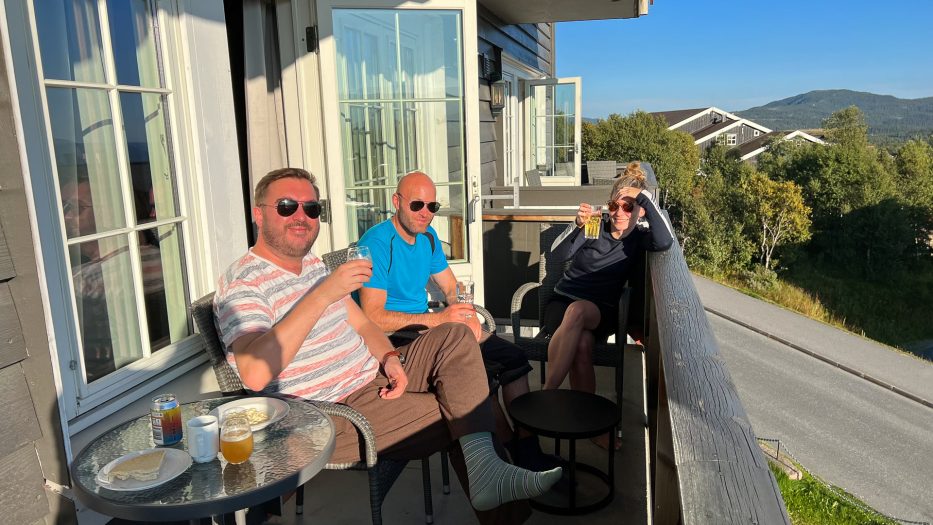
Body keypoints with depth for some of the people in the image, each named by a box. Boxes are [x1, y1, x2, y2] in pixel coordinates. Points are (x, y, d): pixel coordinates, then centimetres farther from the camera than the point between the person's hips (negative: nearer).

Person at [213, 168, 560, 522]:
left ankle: (485, 468, -15)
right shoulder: (241, 283, -15)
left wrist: (389, 358, -6)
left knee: (455, 339, -6)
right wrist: (324, 293, -32)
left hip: (375, 377, 8)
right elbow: (255, 373, -32)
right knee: (458, 416, -12)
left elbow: (361, 323, 17)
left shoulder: (313, 263, 13)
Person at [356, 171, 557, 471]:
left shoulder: (427, 236, 10)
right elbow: (373, 318, -23)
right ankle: (514, 447, -4)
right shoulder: (377, 243, -17)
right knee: (479, 373, -26)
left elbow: (452, 288, 15)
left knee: (513, 357, -2)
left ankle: (528, 446, 4)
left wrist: (468, 315, -8)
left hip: (426, 326, 9)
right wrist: (437, 319, -27)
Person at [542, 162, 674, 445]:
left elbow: (665, 242, -20)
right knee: (582, 343, -35)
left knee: (578, 310, -37)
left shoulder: (639, 238, 5)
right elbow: (558, 254, -11)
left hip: (602, 312, 0)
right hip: (563, 301, 0)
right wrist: (578, 225, -29)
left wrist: (644, 196, -20)